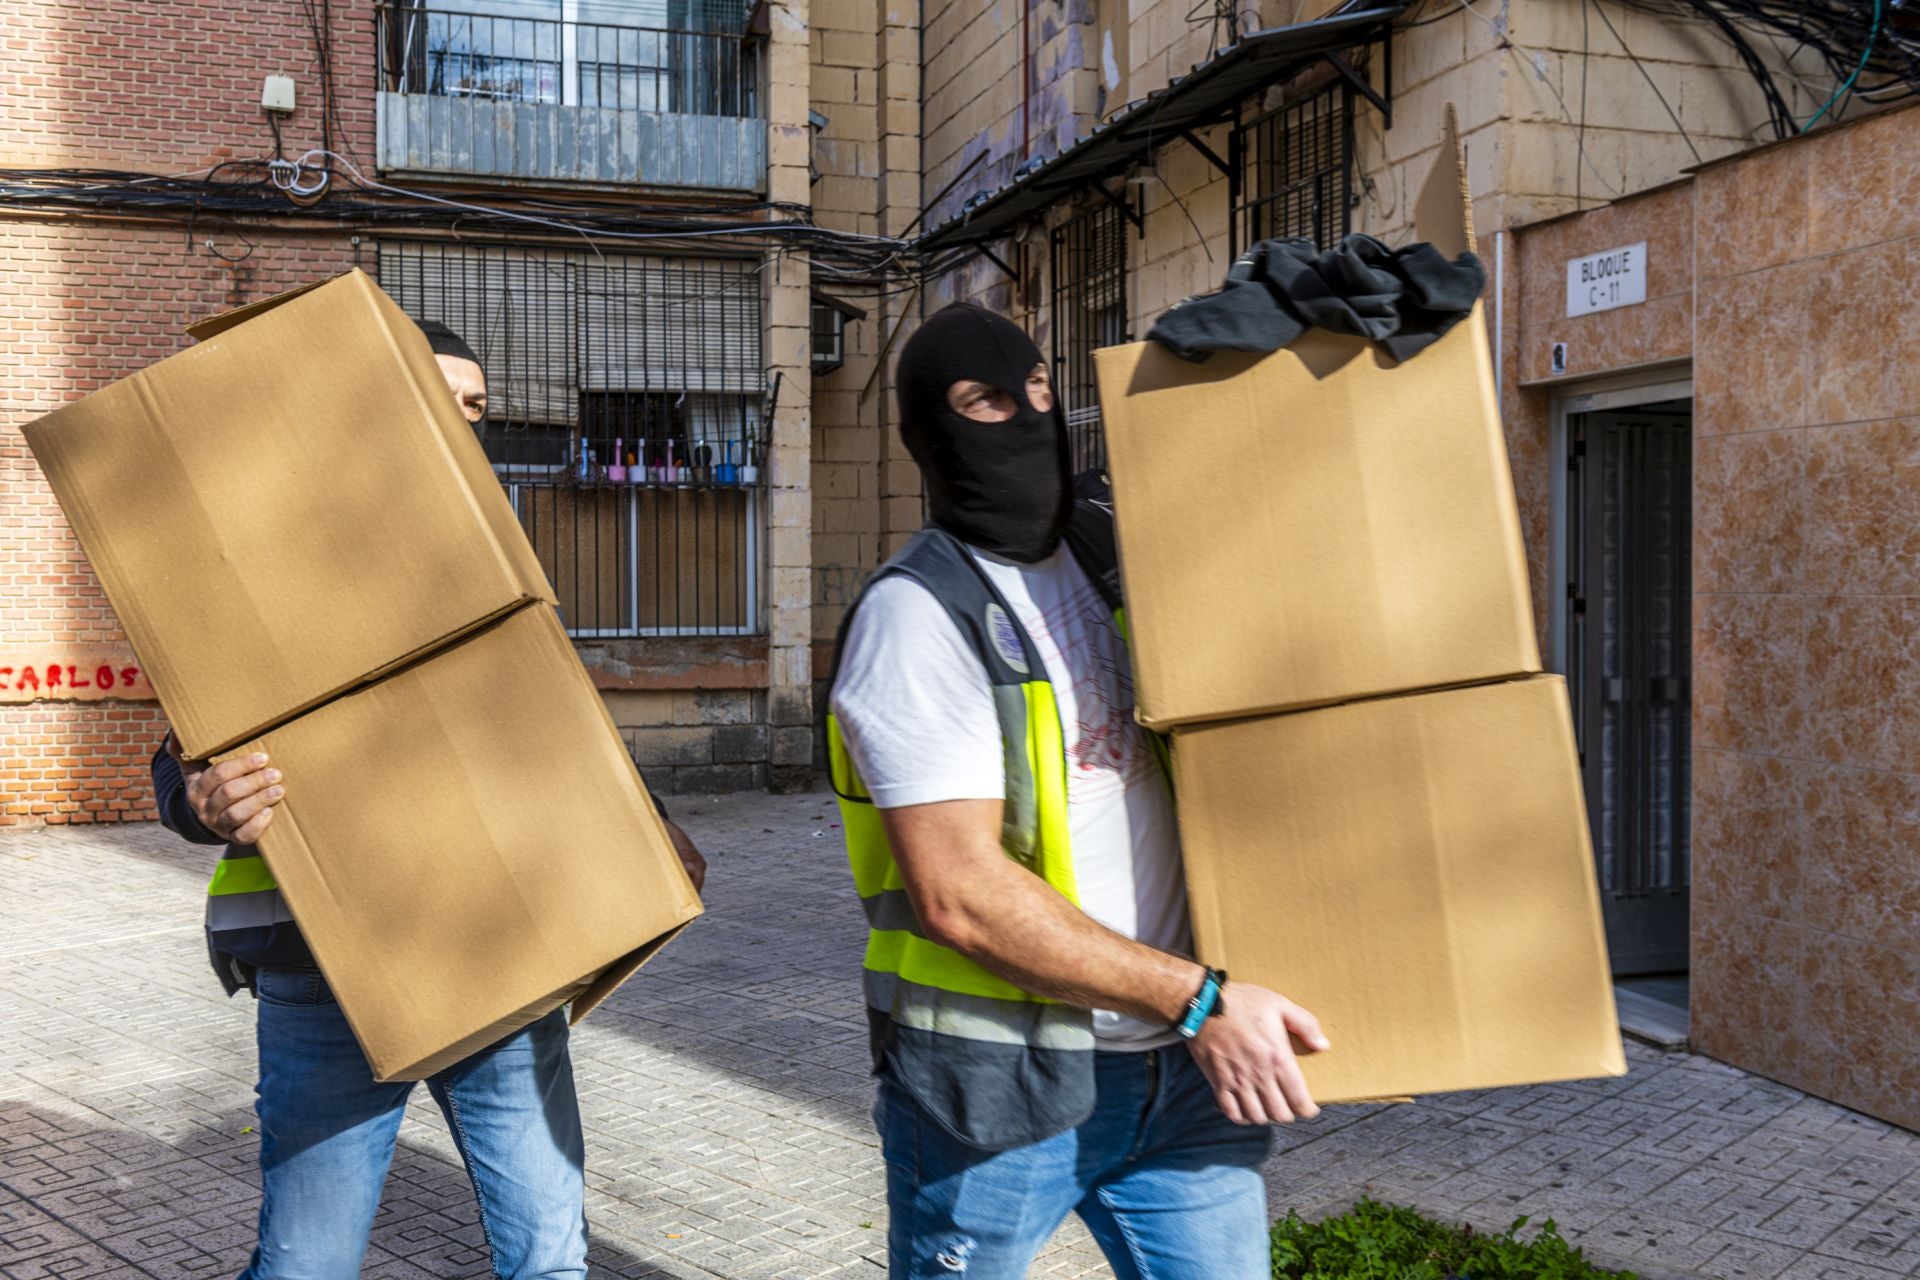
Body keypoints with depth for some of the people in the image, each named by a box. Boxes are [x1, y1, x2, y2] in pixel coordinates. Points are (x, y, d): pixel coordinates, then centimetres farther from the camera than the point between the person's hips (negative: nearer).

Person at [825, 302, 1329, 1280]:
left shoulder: (1118, 546, 7)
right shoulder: (917, 612, -12)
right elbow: (958, 894, -19)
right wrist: (1197, 1001, -18)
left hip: (1186, 1069, 5)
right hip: (995, 1082, -5)